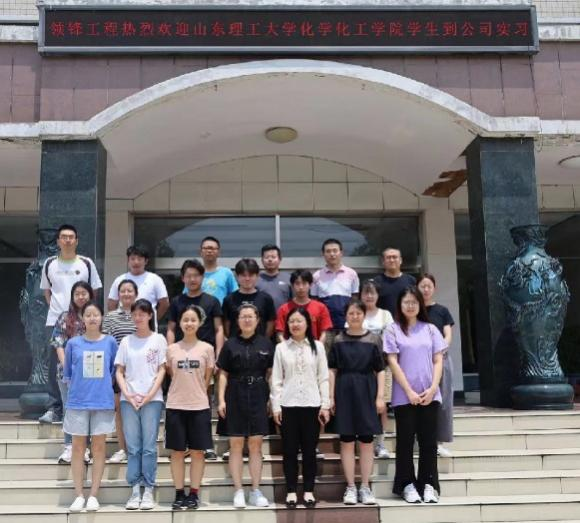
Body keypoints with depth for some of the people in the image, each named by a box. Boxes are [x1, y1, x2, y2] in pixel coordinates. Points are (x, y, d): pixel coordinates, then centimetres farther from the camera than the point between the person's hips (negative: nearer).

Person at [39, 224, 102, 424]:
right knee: (55, 366, 2)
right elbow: (46, 290, 18)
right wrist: (54, 306, 5)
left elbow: (94, 291, 10)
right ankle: (54, 408, 9)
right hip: (54, 321, 1)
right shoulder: (49, 263, 7)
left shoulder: (86, 263, 3)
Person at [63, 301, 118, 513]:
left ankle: (93, 495, 12)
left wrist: (104, 387, 4)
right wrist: (76, 388, 3)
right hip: (78, 402, 0)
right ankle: (79, 495, 13)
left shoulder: (110, 342, 1)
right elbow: (67, 373, 11)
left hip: (103, 401, 0)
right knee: (78, 447, 5)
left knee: (98, 446, 4)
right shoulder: (73, 343, 2)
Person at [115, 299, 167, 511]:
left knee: (149, 446, -1)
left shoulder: (158, 339, 3)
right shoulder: (126, 341, 10)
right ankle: (135, 491, 9)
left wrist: (150, 395, -9)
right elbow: (119, 371, 9)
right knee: (133, 447, 4)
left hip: (152, 399, -2)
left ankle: (148, 491, 5)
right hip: (129, 399, 2)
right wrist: (128, 395, -5)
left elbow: (162, 370, 1)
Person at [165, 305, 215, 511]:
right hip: (175, 406, 1)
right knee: (177, 451, 4)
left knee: (197, 451, 3)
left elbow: (207, 378, 7)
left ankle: (194, 494, 12)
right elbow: (171, 375, 12)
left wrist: (196, 393, 8)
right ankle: (179, 494, 14)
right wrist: (183, 390, 7)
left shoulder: (207, 349, 2)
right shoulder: (171, 349, 4)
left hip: (199, 406, -1)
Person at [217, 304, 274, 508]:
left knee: (256, 445, 4)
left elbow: (271, 373, 7)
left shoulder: (266, 344, 5)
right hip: (235, 397, 0)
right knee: (236, 444, 3)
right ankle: (238, 492, 10)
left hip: (258, 397, 0)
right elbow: (223, 374, 4)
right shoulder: (230, 344, 4)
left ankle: (256, 491, 13)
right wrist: (221, 400, -3)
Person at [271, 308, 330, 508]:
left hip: (311, 405, 0)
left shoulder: (317, 346, 5)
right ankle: (291, 491, 13)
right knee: (290, 450, 4)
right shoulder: (281, 348, 4)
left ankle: (309, 491, 15)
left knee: (309, 450, 5)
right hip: (288, 405, 0)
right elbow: (276, 379, 3)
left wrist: (325, 405, -2)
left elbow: (323, 378, 3)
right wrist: (276, 406, -3)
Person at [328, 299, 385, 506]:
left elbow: (380, 370, 2)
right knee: (346, 440, 3)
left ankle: (365, 487, 13)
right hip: (344, 391, 0)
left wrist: (380, 396, -5)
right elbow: (332, 370, 4)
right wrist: (331, 397, -2)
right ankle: (350, 487, 12)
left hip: (367, 391, 0)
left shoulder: (373, 339, 2)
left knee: (366, 440, 4)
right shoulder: (339, 341, 4)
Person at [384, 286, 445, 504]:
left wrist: (433, 388, -7)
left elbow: (438, 361, 6)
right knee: (406, 440, 4)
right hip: (404, 396, -2)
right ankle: (407, 485, 12)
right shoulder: (393, 330, 1)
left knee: (428, 441, 5)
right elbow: (393, 362, -5)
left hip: (429, 395, 2)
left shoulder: (430, 329, 10)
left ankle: (428, 484, 13)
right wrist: (409, 391, -11)